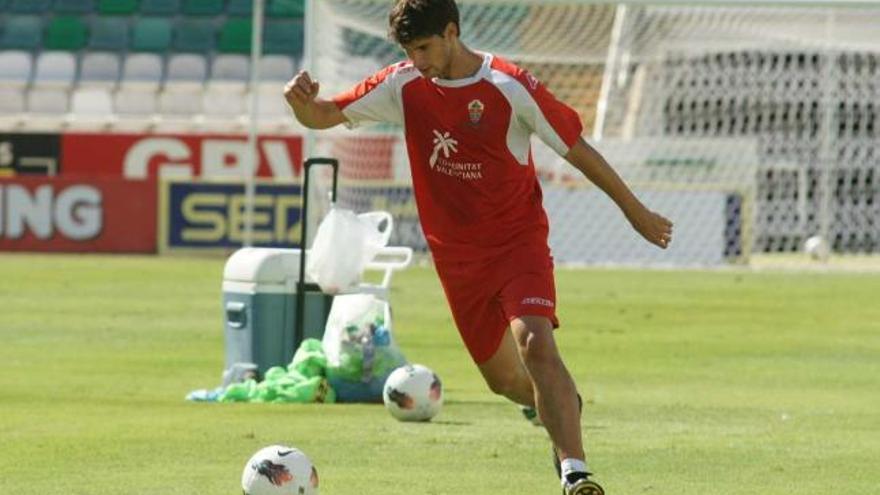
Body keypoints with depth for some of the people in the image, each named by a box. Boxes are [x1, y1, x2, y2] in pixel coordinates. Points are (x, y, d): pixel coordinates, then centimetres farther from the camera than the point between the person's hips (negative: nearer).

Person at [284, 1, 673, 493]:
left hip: (519, 240, -4)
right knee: (503, 378, 10)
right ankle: (563, 409, 44)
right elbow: (322, 116, 0)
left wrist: (636, 211, 2)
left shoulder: (510, 86, -14)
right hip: (457, 255, 4)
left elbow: (577, 148, -5)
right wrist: (301, 99, -25)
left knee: (536, 342, -28)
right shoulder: (403, 86, -3)